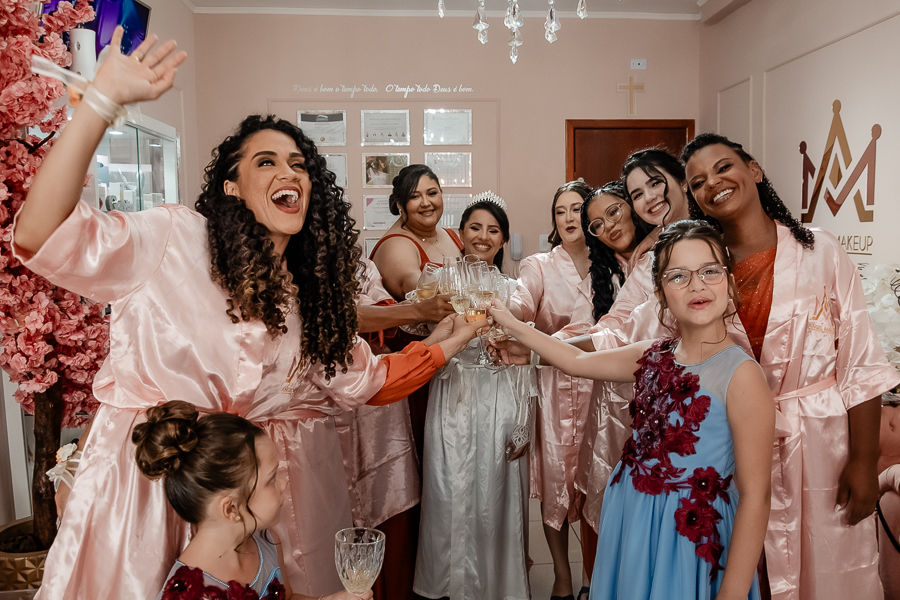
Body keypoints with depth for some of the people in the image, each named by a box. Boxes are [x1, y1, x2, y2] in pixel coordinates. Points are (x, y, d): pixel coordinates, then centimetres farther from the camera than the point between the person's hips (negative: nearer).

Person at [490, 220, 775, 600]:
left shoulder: (740, 374, -19)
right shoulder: (654, 357, -1)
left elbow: (754, 497, -18)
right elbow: (577, 361, 15)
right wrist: (512, 325, 17)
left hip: (691, 535, -5)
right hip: (630, 525, 6)